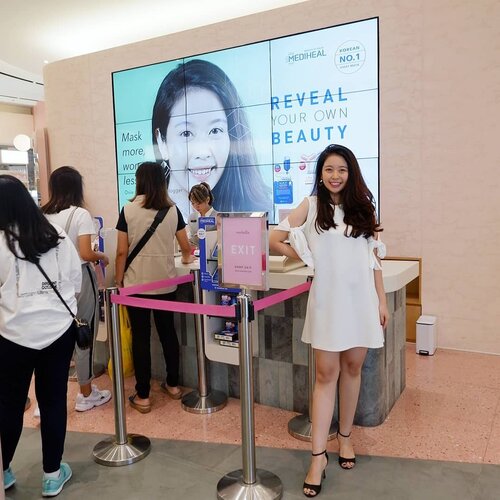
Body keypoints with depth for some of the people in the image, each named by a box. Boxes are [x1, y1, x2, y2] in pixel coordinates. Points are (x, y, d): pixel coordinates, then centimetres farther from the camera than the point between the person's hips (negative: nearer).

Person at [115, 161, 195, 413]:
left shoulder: (128, 209, -5)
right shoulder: (172, 209, 3)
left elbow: (122, 252, -6)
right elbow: (186, 247, 11)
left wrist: (118, 280, 5)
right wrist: (186, 257, 33)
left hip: (136, 283, -2)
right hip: (165, 283, 3)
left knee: (140, 337, 5)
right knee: (168, 332, 16)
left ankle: (143, 396, 12)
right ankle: (173, 385, 28)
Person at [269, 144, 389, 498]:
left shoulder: (362, 208, 7)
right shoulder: (311, 206, -1)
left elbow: (374, 258, 8)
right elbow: (274, 239, 0)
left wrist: (382, 300, 5)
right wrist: (306, 258, -6)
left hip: (361, 300, 3)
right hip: (327, 301, -2)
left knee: (352, 368, 12)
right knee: (326, 374, 1)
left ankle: (345, 437, 32)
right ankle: (319, 455, 9)